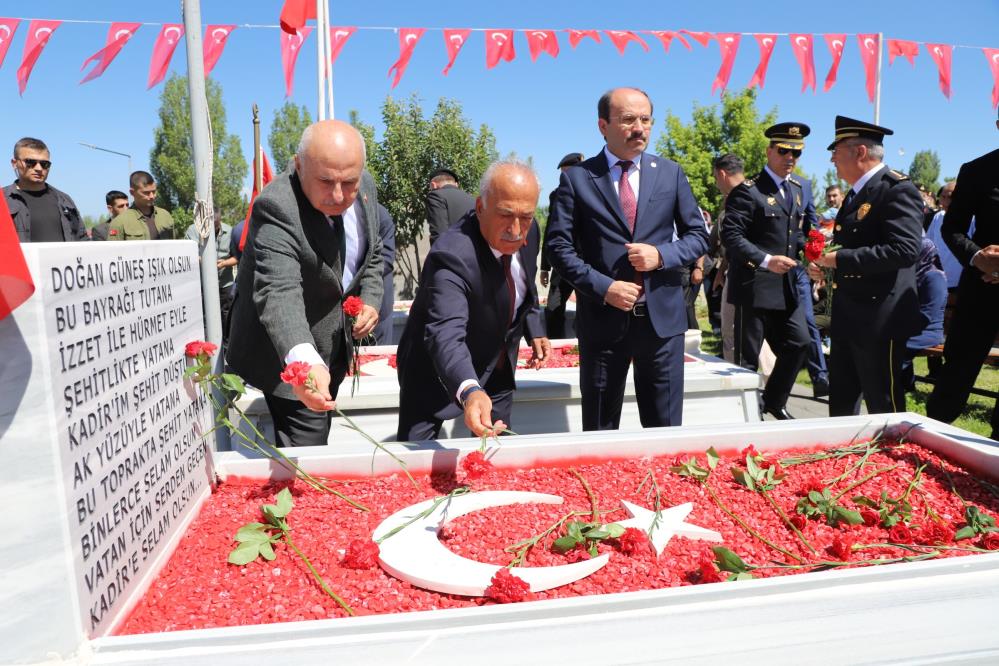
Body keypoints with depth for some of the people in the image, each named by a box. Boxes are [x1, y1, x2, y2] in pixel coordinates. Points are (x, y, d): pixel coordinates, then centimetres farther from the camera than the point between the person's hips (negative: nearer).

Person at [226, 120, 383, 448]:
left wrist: (370, 299, -7)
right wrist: (304, 362, -61)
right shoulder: (277, 208, -31)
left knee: (319, 433, 22)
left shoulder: (364, 187, -7)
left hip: (333, 345, 7)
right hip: (289, 351, -7)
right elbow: (279, 290, -45)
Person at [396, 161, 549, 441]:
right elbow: (446, 335, -49)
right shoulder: (451, 255, -35)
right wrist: (469, 391, -64)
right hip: (438, 373, -6)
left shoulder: (528, 233, -12)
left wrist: (534, 329, 2)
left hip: (497, 371, 7)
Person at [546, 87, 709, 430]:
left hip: (662, 316, 2)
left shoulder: (671, 173, 8)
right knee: (599, 433, 11)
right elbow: (559, 246, -3)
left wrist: (661, 255, -10)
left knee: (665, 431, 10)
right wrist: (603, 287, -14)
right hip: (602, 318, -2)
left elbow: (697, 235, 10)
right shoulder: (577, 177, 0)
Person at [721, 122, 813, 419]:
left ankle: (774, 401, 28)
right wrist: (766, 260, -26)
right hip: (755, 286, -7)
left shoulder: (799, 190, 14)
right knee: (748, 356, 1)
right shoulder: (748, 191, -9)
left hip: (787, 286, 7)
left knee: (799, 343, 9)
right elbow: (731, 236, -18)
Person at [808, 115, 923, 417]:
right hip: (847, 317, 9)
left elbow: (904, 250, -24)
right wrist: (824, 262, 5)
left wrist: (840, 258, -22)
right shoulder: (856, 193, 16)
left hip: (879, 317, -9)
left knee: (883, 407, 2)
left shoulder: (898, 189, -13)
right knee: (841, 402, 17)